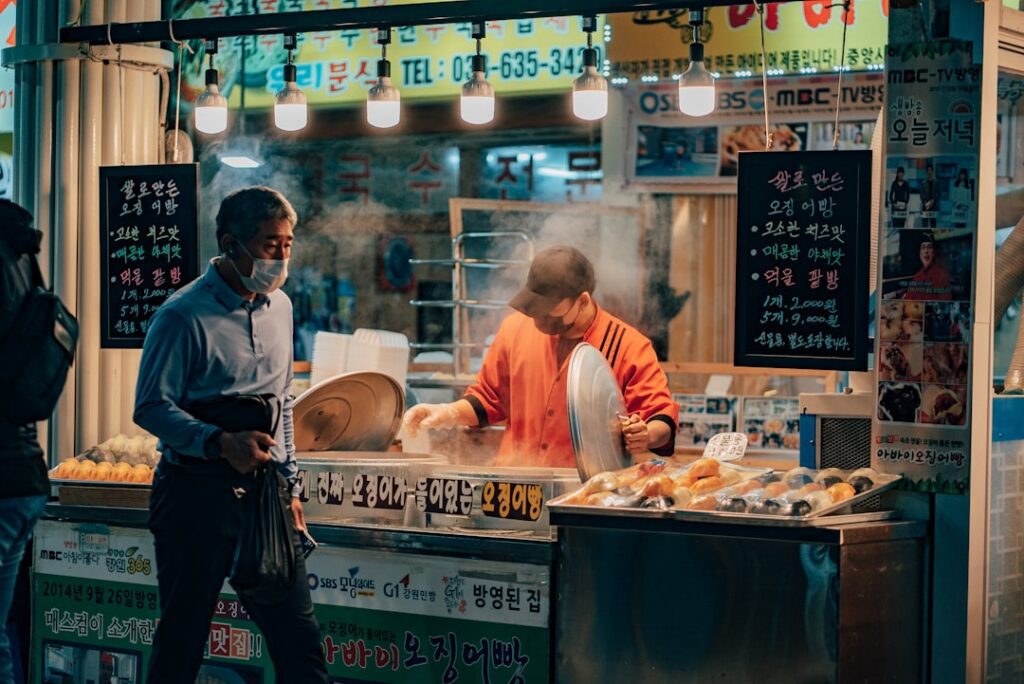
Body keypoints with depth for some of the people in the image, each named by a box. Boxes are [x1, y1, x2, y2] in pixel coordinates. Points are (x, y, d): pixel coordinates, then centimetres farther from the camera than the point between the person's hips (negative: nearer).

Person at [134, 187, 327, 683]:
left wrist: (289, 484, 18)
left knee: (299, 637, 1)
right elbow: (151, 408, -14)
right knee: (182, 641, 2)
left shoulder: (279, 307, 13)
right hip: (196, 494, -6)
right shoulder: (183, 316, -10)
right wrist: (221, 443, -27)